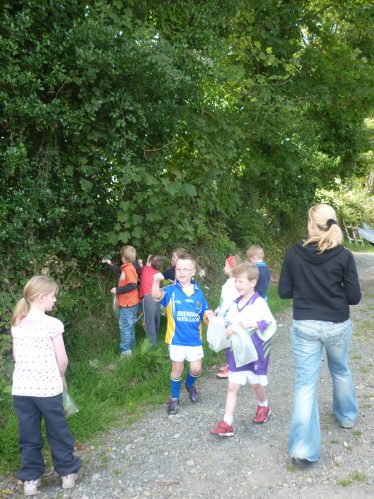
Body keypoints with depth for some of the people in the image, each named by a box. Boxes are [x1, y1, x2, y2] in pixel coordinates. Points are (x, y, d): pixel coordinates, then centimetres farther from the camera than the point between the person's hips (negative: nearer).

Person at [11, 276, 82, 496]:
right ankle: (68, 472, 28)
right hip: (47, 387, -4)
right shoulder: (53, 324, -14)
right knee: (58, 432, 13)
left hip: (21, 388, 5)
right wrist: (61, 377, 9)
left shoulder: (17, 324, 3)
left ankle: (31, 478, 27)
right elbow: (62, 359, -10)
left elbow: (16, 356, 10)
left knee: (28, 435, 17)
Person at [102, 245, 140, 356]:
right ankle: (131, 344, 36)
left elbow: (133, 285, -30)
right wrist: (110, 263, 18)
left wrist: (117, 290, -23)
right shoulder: (126, 267, 5)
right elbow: (118, 270, 27)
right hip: (128, 303, 10)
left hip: (128, 304, -10)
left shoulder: (128, 269, -23)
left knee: (124, 326, -1)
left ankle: (125, 349, 6)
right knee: (129, 325, 22)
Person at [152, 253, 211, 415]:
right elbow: (156, 295, -33)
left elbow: (204, 314, 7)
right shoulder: (171, 290, -11)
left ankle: (190, 385, 44)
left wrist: (209, 315, -17)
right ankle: (174, 398, 31)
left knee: (196, 369, 10)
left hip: (194, 338, 3)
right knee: (177, 369, 8)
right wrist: (156, 281, -53)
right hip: (177, 338, -2)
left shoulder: (198, 292, -1)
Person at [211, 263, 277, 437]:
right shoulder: (234, 304, 5)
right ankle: (227, 424, 4)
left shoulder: (259, 303, -13)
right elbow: (227, 322, 12)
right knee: (233, 386, 1)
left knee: (256, 383, 15)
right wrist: (228, 329, -10)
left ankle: (264, 406, 45)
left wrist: (253, 324, -29)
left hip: (255, 351, -4)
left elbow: (271, 324, -17)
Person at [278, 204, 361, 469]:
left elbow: (284, 291, -3)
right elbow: (354, 297, -7)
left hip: (304, 325, 0)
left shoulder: (294, 253, -8)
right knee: (340, 370, 27)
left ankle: (303, 450, 3)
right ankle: (347, 416, 51)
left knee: (305, 383, 4)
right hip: (337, 325, 1)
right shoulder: (344, 255, -11)